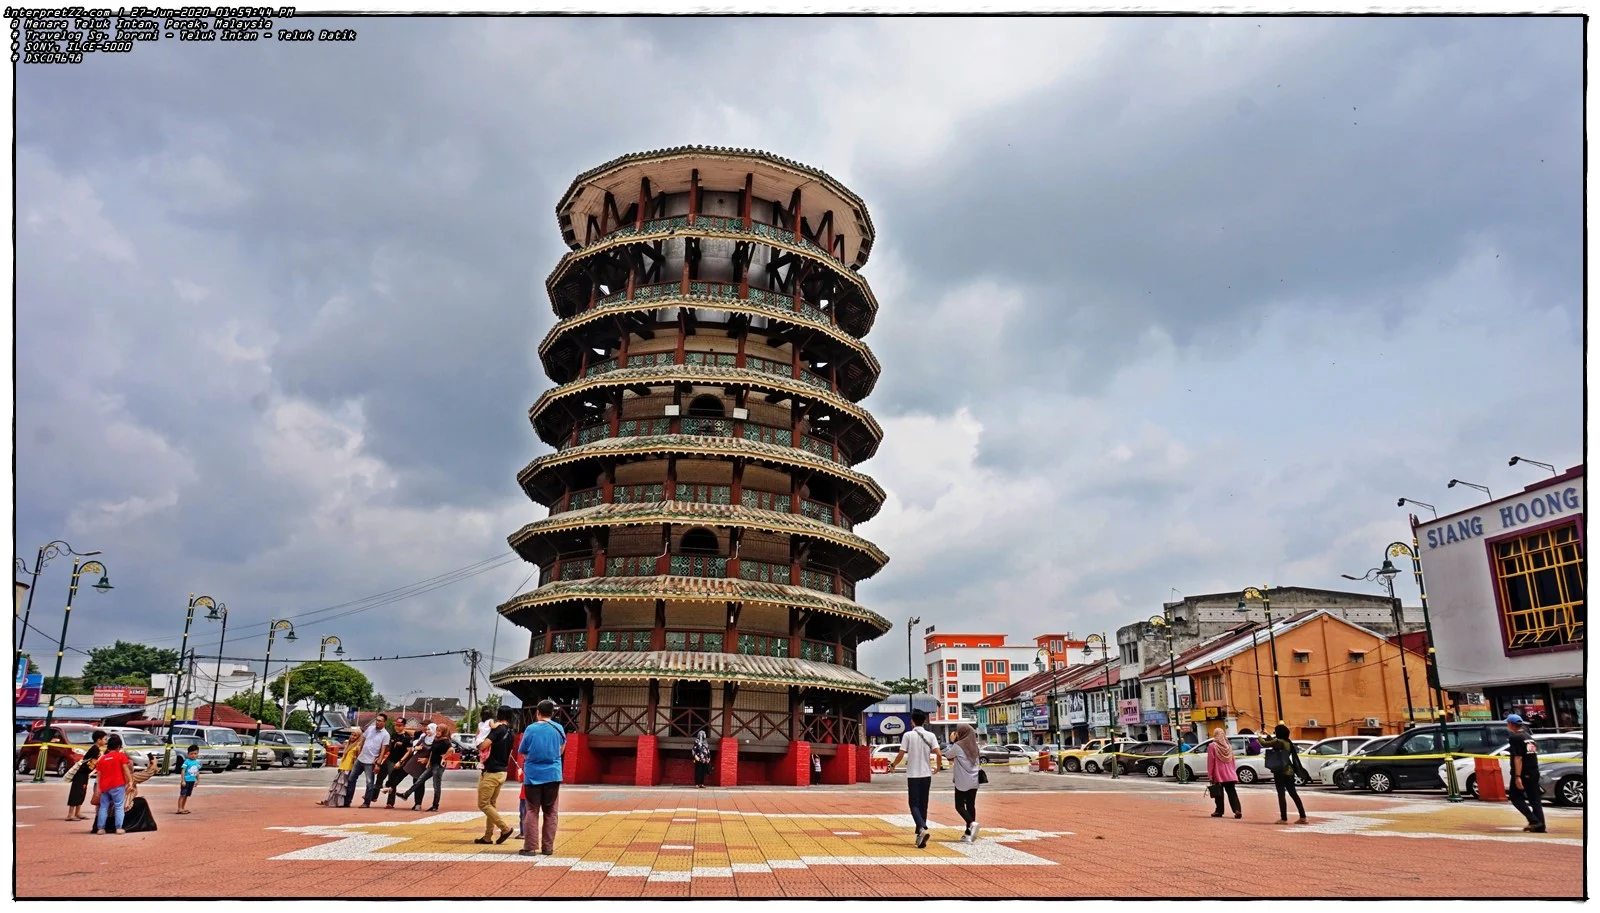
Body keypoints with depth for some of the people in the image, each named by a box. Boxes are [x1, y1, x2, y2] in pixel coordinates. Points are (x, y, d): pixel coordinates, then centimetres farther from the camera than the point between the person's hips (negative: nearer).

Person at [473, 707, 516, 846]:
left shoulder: (498, 729, -14)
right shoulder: (510, 732, 10)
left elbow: (482, 746, -19)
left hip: (491, 772, -8)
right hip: (502, 772, 8)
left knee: (483, 804, -2)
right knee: (491, 804, 14)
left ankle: (505, 828, -6)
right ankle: (487, 836, 15)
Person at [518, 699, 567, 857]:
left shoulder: (531, 729, -6)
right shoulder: (559, 728, 0)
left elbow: (522, 752, 4)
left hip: (533, 775, -2)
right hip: (552, 774, 2)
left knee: (532, 811, 5)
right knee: (550, 812, 9)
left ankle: (530, 847, 0)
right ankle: (548, 847, 9)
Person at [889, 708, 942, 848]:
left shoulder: (908, 735, -6)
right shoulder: (930, 735, 1)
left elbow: (901, 754, -9)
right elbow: (938, 754, -7)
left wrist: (893, 765, 10)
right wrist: (938, 766, 13)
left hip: (913, 775, -3)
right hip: (926, 774, 3)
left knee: (914, 804, 0)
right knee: (923, 804, 13)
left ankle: (922, 829, -23)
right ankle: (920, 834, 15)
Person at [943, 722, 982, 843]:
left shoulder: (958, 746, -13)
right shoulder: (973, 746, 9)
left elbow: (947, 754, 1)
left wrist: (951, 742, 7)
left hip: (962, 782, -6)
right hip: (974, 781, 6)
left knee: (959, 806, 2)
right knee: (971, 805, 8)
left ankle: (972, 824, -21)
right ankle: (968, 834, 9)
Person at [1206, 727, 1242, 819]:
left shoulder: (1212, 746, -8)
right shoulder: (1229, 746, 10)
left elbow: (1210, 761, -9)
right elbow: (1232, 760, 13)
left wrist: (1210, 774, -4)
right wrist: (1233, 771, 20)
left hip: (1218, 774, -4)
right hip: (1230, 774, 4)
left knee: (1219, 793, 4)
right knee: (1232, 792, 2)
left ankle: (1219, 811, 8)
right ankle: (1237, 810, -10)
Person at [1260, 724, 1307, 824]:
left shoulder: (1278, 742, -15)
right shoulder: (1287, 742, 11)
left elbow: (1264, 744, -11)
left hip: (1280, 771, -8)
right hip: (1289, 771, 8)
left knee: (1281, 794, -4)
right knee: (1293, 793, 14)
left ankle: (1284, 818, -3)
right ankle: (1303, 817, 14)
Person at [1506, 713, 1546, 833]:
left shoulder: (1515, 738, -11)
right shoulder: (1528, 737, 15)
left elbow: (1518, 758, -19)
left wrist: (1517, 776, -21)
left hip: (1522, 773, -8)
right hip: (1534, 773, 8)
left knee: (1515, 796, 4)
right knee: (1535, 799, 10)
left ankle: (1534, 820, -7)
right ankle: (1540, 826, 5)